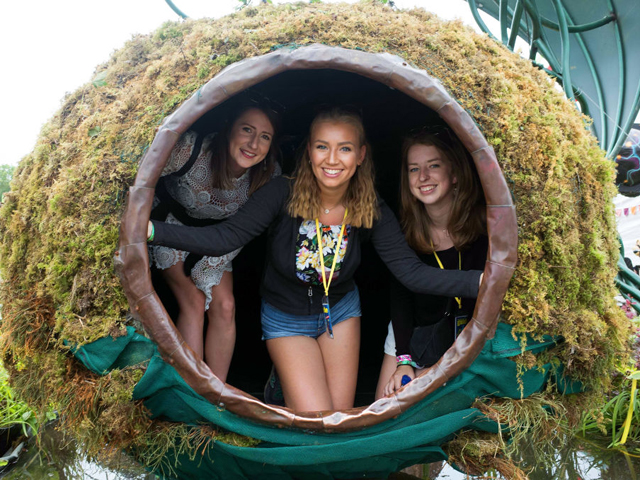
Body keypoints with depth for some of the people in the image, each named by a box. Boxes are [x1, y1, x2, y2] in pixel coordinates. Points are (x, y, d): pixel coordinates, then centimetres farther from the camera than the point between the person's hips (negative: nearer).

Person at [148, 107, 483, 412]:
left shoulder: (372, 212, -16)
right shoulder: (283, 194, -24)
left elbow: (412, 271, -21)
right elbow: (224, 237, -30)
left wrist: (482, 281, -34)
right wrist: (151, 230, -45)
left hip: (341, 310, 3)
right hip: (285, 318, -3)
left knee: (341, 415, 7)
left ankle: (290, 378, 38)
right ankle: (283, 380, 25)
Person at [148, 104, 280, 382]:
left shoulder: (269, 176, -25)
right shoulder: (192, 149, -38)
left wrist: (208, 271, -11)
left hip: (213, 232, 4)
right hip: (168, 221, -3)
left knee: (224, 305, -7)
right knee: (193, 301, -16)